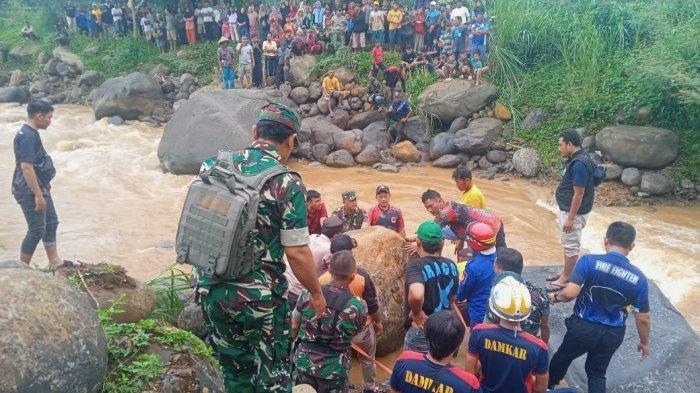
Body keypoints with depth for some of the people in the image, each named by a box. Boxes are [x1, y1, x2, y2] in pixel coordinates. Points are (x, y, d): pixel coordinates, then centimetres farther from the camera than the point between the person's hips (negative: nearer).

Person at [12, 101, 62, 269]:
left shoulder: (31, 134, 10)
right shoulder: (27, 136, -21)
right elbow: (26, 167, -26)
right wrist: (38, 195, -25)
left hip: (40, 188, 10)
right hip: (30, 192, -10)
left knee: (51, 223, 15)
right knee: (37, 229, -3)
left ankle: (54, 261, 25)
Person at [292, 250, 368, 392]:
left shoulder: (308, 294, -12)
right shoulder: (358, 306, -19)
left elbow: (294, 327, 2)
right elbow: (355, 333, 1)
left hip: (304, 361, 2)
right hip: (333, 368, -2)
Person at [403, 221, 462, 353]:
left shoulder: (416, 265, -23)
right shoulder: (451, 265, -2)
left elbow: (416, 295, -42)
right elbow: (452, 300, 10)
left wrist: (417, 313, -24)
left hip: (422, 332, -6)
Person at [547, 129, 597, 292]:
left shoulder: (579, 164, -26)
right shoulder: (575, 158, 6)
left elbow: (579, 194, -25)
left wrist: (570, 218, -21)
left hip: (573, 211, -10)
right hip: (566, 209, 10)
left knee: (571, 245, 3)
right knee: (568, 243, 20)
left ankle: (566, 279, 14)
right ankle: (566, 271, 34)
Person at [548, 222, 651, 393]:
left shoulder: (589, 261, -22)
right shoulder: (639, 278, -12)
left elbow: (570, 293, -29)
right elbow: (643, 319, -5)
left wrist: (556, 298, -7)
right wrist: (644, 342, 12)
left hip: (582, 327, -1)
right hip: (612, 335, 2)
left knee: (562, 358, 27)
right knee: (597, 373, 24)